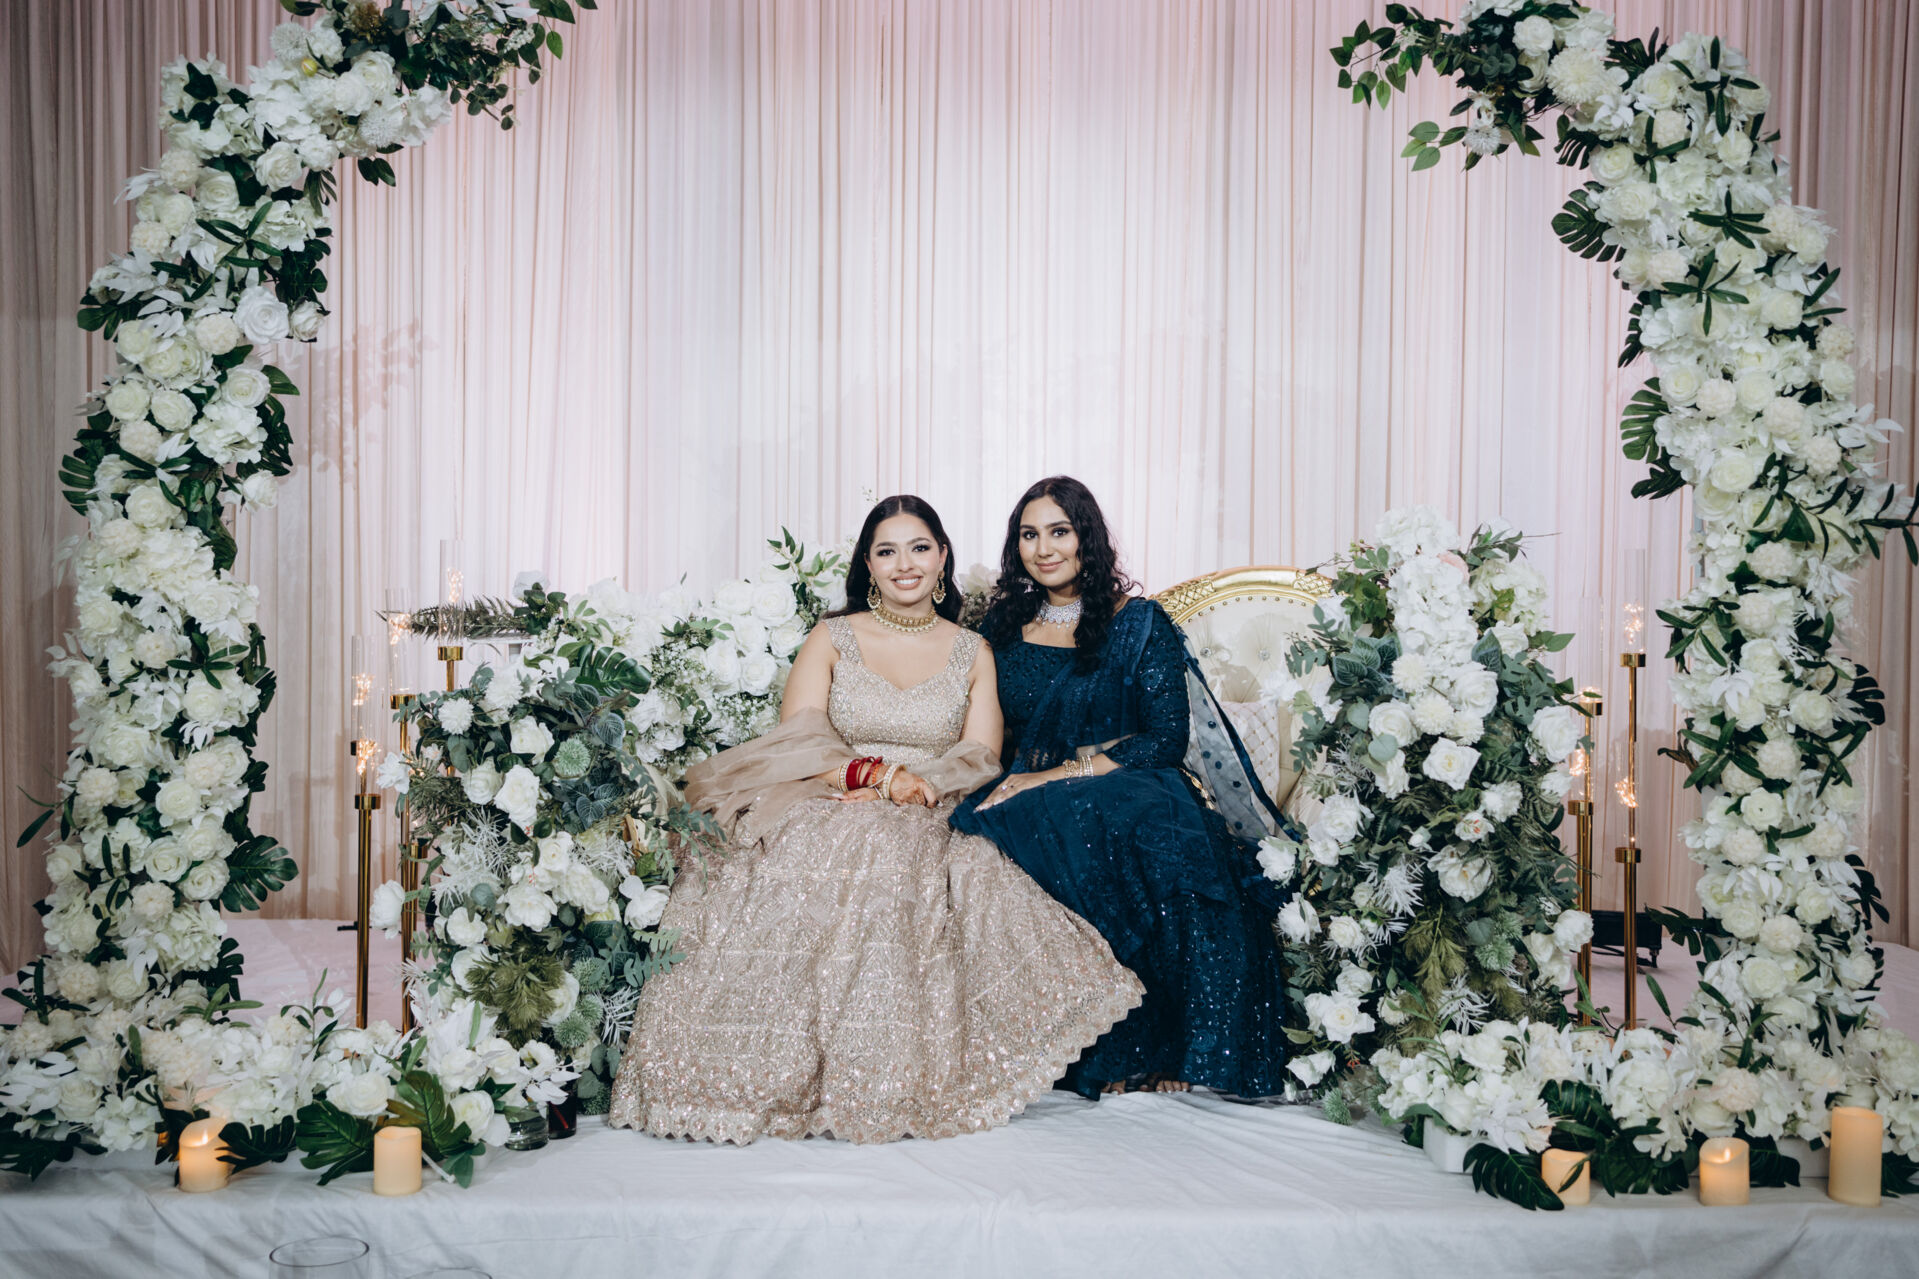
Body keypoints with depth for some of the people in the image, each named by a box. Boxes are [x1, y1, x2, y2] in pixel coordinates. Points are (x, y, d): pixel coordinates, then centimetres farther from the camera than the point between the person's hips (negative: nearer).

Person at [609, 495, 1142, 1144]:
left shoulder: (972, 652, 17)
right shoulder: (831, 638, 13)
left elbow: (979, 761, 6)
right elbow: (795, 743, 0)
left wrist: (905, 788, -13)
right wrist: (877, 774, -18)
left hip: (933, 830, 0)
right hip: (825, 818, 0)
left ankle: (917, 1084, -26)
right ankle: (806, 1082, -23)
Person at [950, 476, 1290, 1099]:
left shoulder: (1139, 623, 4)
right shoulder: (1003, 626, 16)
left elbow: (1167, 737, -6)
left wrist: (1059, 775, -15)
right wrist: (1012, 784, -5)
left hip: (1127, 794, -3)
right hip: (1031, 801, 3)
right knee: (977, 829, -32)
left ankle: (1153, 1052, -22)